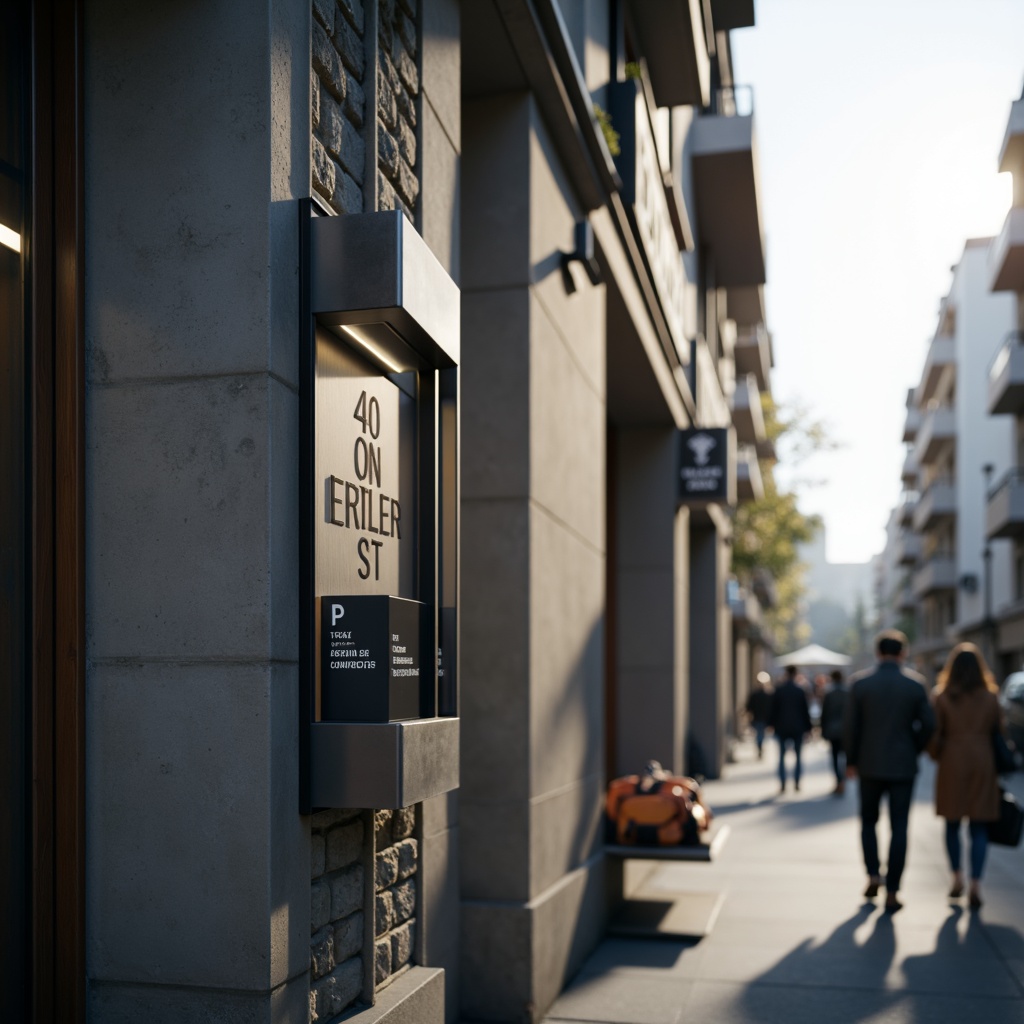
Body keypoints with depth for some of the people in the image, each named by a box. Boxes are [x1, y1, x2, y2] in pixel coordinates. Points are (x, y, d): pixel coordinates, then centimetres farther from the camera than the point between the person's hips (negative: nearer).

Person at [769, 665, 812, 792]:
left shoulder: (779, 689, -5)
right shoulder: (801, 690, -4)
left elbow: (773, 709, -2)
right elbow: (805, 710, 0)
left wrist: (772, 724, 7)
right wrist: (807, 727, 6)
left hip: (782, 728, 0)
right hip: (798, 728, 0)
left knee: (782, 757, 7)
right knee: (798, 756, 9)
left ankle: (782, 785, 2)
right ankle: (796, 783, 4)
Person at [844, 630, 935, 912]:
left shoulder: (859, 682, -6)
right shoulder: (915, 684, -4)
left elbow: (850, 725, -6)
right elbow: (928, 725, -4)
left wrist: (851, 761, 5)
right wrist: (914, 750, 13)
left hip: (870, 765, 0)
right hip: (903, 766, 0)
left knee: (868, 822, 19)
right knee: (899, 829, 4)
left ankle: (873, 875, 8)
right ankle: (892, 892, 3)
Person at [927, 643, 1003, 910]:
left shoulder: (941, 696, -3)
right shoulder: (990, 697, 2)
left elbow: (934, 731, -6)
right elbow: (998, 731, 4)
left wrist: (936, 755, 12)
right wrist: (997, 766, 14)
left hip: (953, 761, -1)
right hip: (982, 761, 1)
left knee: (952, 823, 14)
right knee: (979, 827, 2)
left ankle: (957, 878, 14)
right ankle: (975, 884, -6)